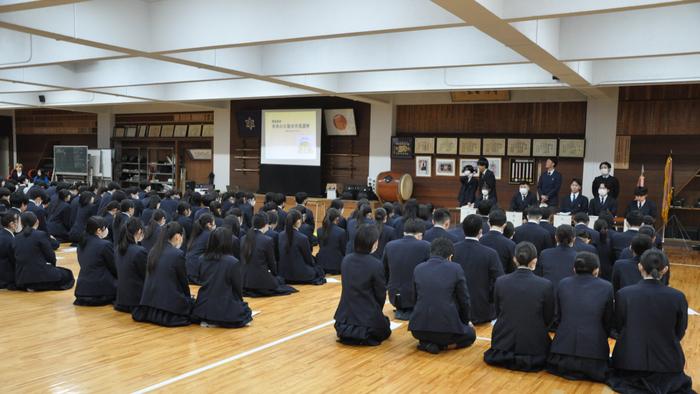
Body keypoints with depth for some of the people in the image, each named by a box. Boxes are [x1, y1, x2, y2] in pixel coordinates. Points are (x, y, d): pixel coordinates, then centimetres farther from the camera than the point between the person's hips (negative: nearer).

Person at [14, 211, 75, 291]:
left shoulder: (16, 238, 7)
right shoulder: (41, 235, -9)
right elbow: (50, 256, -7)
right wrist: (52, 264, 17)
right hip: (39, 275, -7)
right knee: (67, 275, 14)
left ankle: (28, 285, 12)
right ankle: (38, 286, 2)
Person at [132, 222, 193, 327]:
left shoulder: (153, 251, 6)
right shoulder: (178, 254, -15)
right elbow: (183, 280, -4)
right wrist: (189, 297, 14)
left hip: (150, 299, 7)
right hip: (169, 301, -7)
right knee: (192, 303, 18)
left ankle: (151, 312, 15)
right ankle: (169, 315, 3)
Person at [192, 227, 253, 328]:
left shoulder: (202, 259, -3)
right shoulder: (233, 262, -17)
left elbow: (200, 279, 11)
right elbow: (238, 287, -7)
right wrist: (239, 300, 13)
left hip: (203, 308, 5)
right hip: (225, 310, -5)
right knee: (246, 311, 27)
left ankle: (208, 320, 11)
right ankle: (221, 322, 8)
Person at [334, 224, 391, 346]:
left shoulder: (346, 260, -2)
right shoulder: (376, 265, -19)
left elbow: (348, 287, 8)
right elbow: (381, 295, -8)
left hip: (346, 315, 6)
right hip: (368, 317, -5)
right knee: (385, 331, 27)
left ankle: (346, 332, 10)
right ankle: (366, 335, -1)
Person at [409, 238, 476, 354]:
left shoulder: (418, 269, 7)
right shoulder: (455, 269, -3)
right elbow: (464, 299, 4)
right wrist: (466, 321, 23)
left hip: (419, 328, 3)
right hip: (447, 326, -3)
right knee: (471, 334, 29)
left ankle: (426, 342, 8)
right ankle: (441, 344, 3)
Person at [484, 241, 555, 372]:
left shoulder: (500, 282, -7)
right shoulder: (546, 285, -14)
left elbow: (498, 313, 5)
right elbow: (548, 318, -1)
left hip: (504, 342, 3)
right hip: (534, 345, -3)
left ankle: (504, 356, 10)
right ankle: (530, 359, 6)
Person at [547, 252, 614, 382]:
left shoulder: (563, 284, 3)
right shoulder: (606, 287, -4)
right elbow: (608, 322, 5)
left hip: (564, 347, 2)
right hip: (594, 349, -1)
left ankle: (566, 368, 6)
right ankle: (588, 370, 4)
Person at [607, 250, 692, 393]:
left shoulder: (623, 294, -11)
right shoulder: (678, 297, -10)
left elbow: (619, 328, 0)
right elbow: (679, 333, 3)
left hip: (629, 362, -2)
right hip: (667, 362, 2)